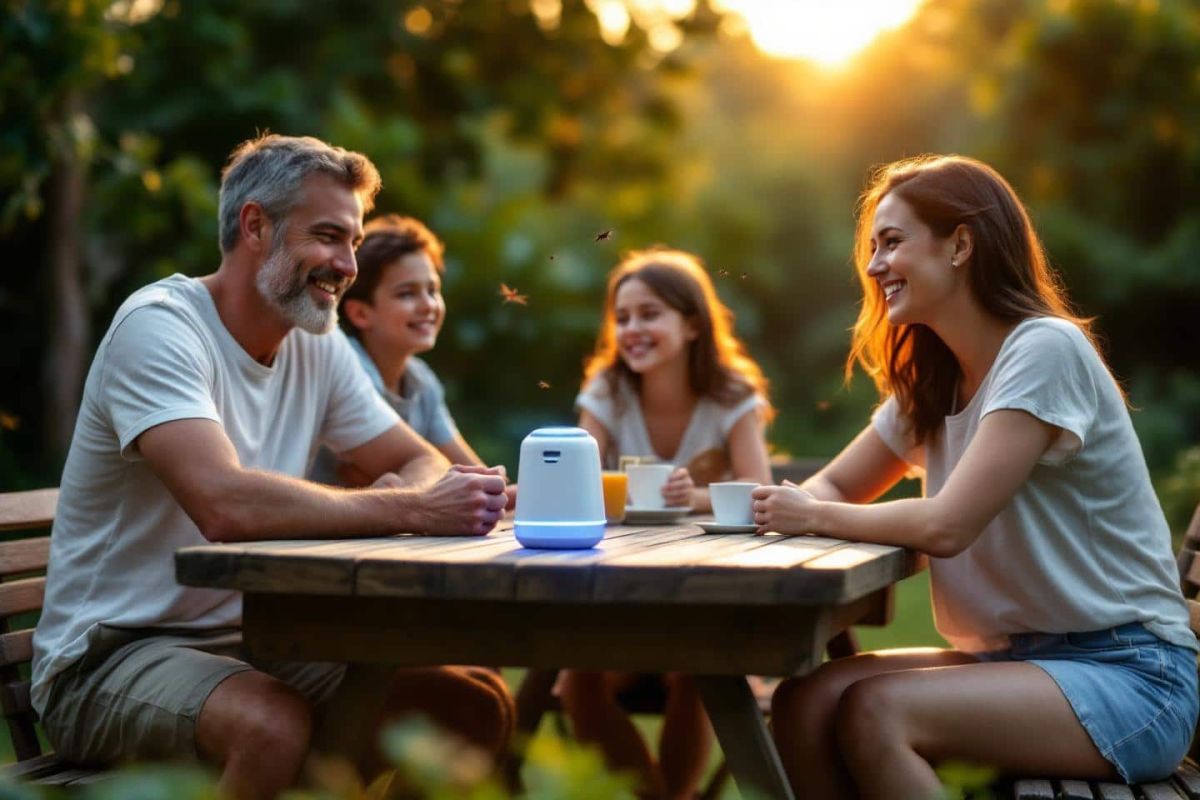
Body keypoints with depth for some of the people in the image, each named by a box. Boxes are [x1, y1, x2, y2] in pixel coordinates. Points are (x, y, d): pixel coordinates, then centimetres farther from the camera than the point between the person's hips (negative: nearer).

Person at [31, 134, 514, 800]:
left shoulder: (317, 347, 5)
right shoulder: (158, 326, -18)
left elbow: (423, 465, 7)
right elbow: (225, 505, -33)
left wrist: (401, 492, -18)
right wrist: (410, 509, -30)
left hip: (256, 643, 7)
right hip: (112, 656, -7)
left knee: (481, 707, -6)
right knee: (275, 729, -37)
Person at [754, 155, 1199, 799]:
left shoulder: (1045, 350, -16)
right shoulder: (931, 383, 11)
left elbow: (947, 526, -23)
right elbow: (832, 487, 13)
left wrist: (815, 517, -9)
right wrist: (764, 501, -9)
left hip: (1126, 673, -7)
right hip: (1013, 657, 7)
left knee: (876, 712, -27)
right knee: (805, 703, -15)